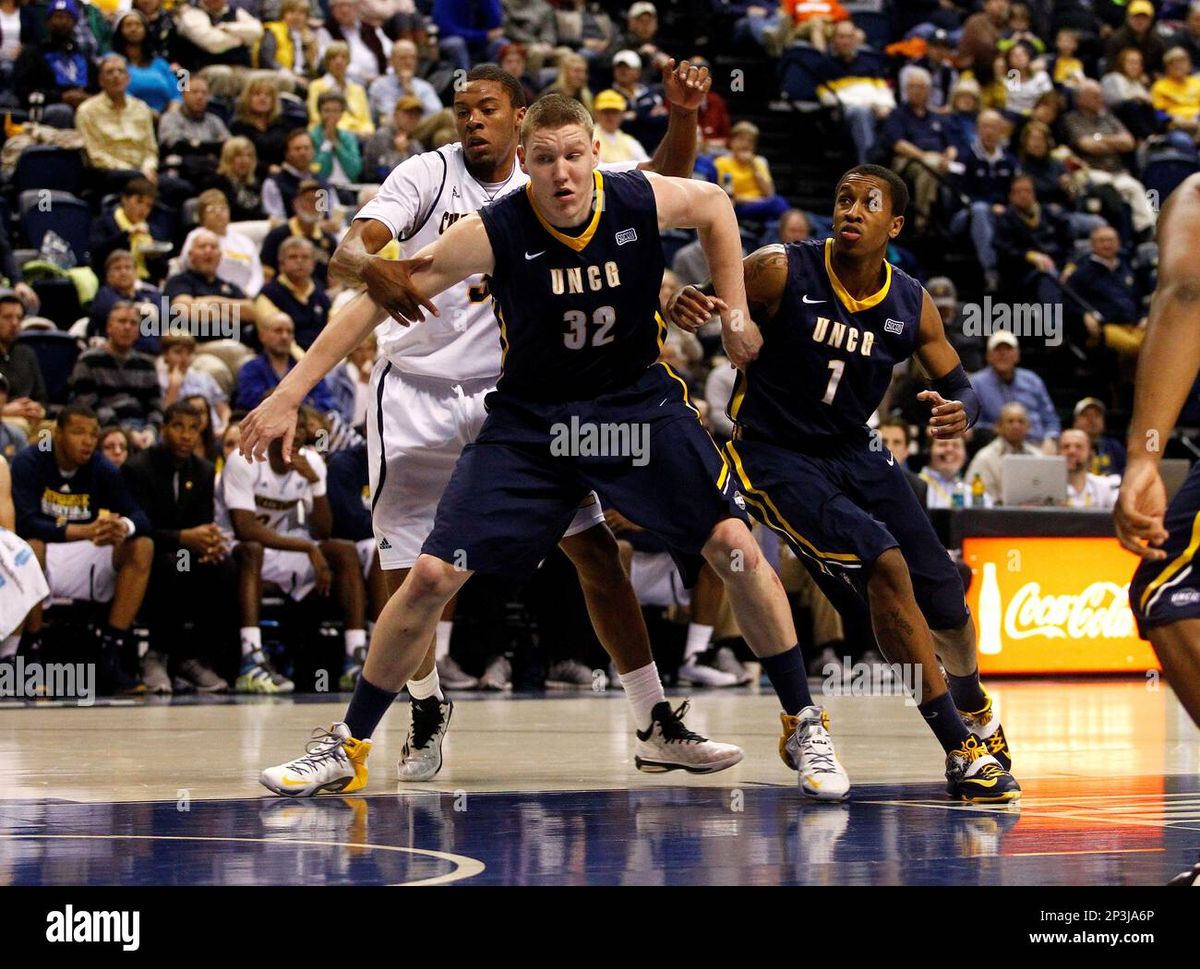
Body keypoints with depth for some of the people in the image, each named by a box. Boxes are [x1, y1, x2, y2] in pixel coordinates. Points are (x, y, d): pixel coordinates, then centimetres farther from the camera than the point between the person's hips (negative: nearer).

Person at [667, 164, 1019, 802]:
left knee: (943, 600, 5)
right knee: (885, 564, -26)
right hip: (774, 456, -5)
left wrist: (961, 411, -18)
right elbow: (698, 304, -11)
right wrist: (683, 308, -37)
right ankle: (961, 751, -20)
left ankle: (978, 721, 39)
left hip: (855, 452, 5)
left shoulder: (912, 306, -4)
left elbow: (960, 387, 7)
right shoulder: (782, 272, -16)